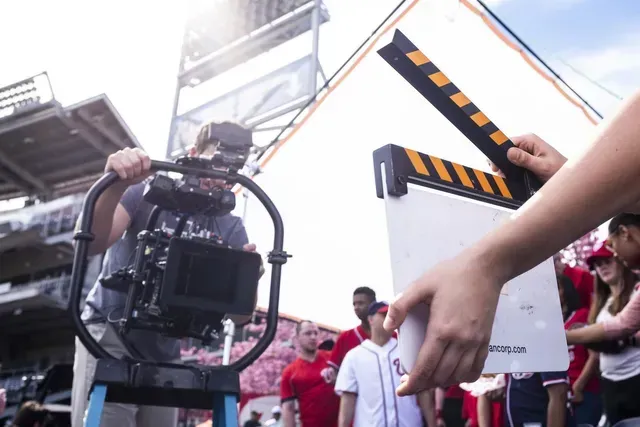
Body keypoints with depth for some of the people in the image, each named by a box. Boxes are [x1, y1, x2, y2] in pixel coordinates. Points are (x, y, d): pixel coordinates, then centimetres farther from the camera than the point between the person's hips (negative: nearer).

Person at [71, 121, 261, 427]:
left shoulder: (230, 229, -4)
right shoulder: (148, 192, -10)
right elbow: (90, 244, -27)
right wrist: (114, 185, -44)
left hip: (165, 353, 4)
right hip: (110, 335, -3)